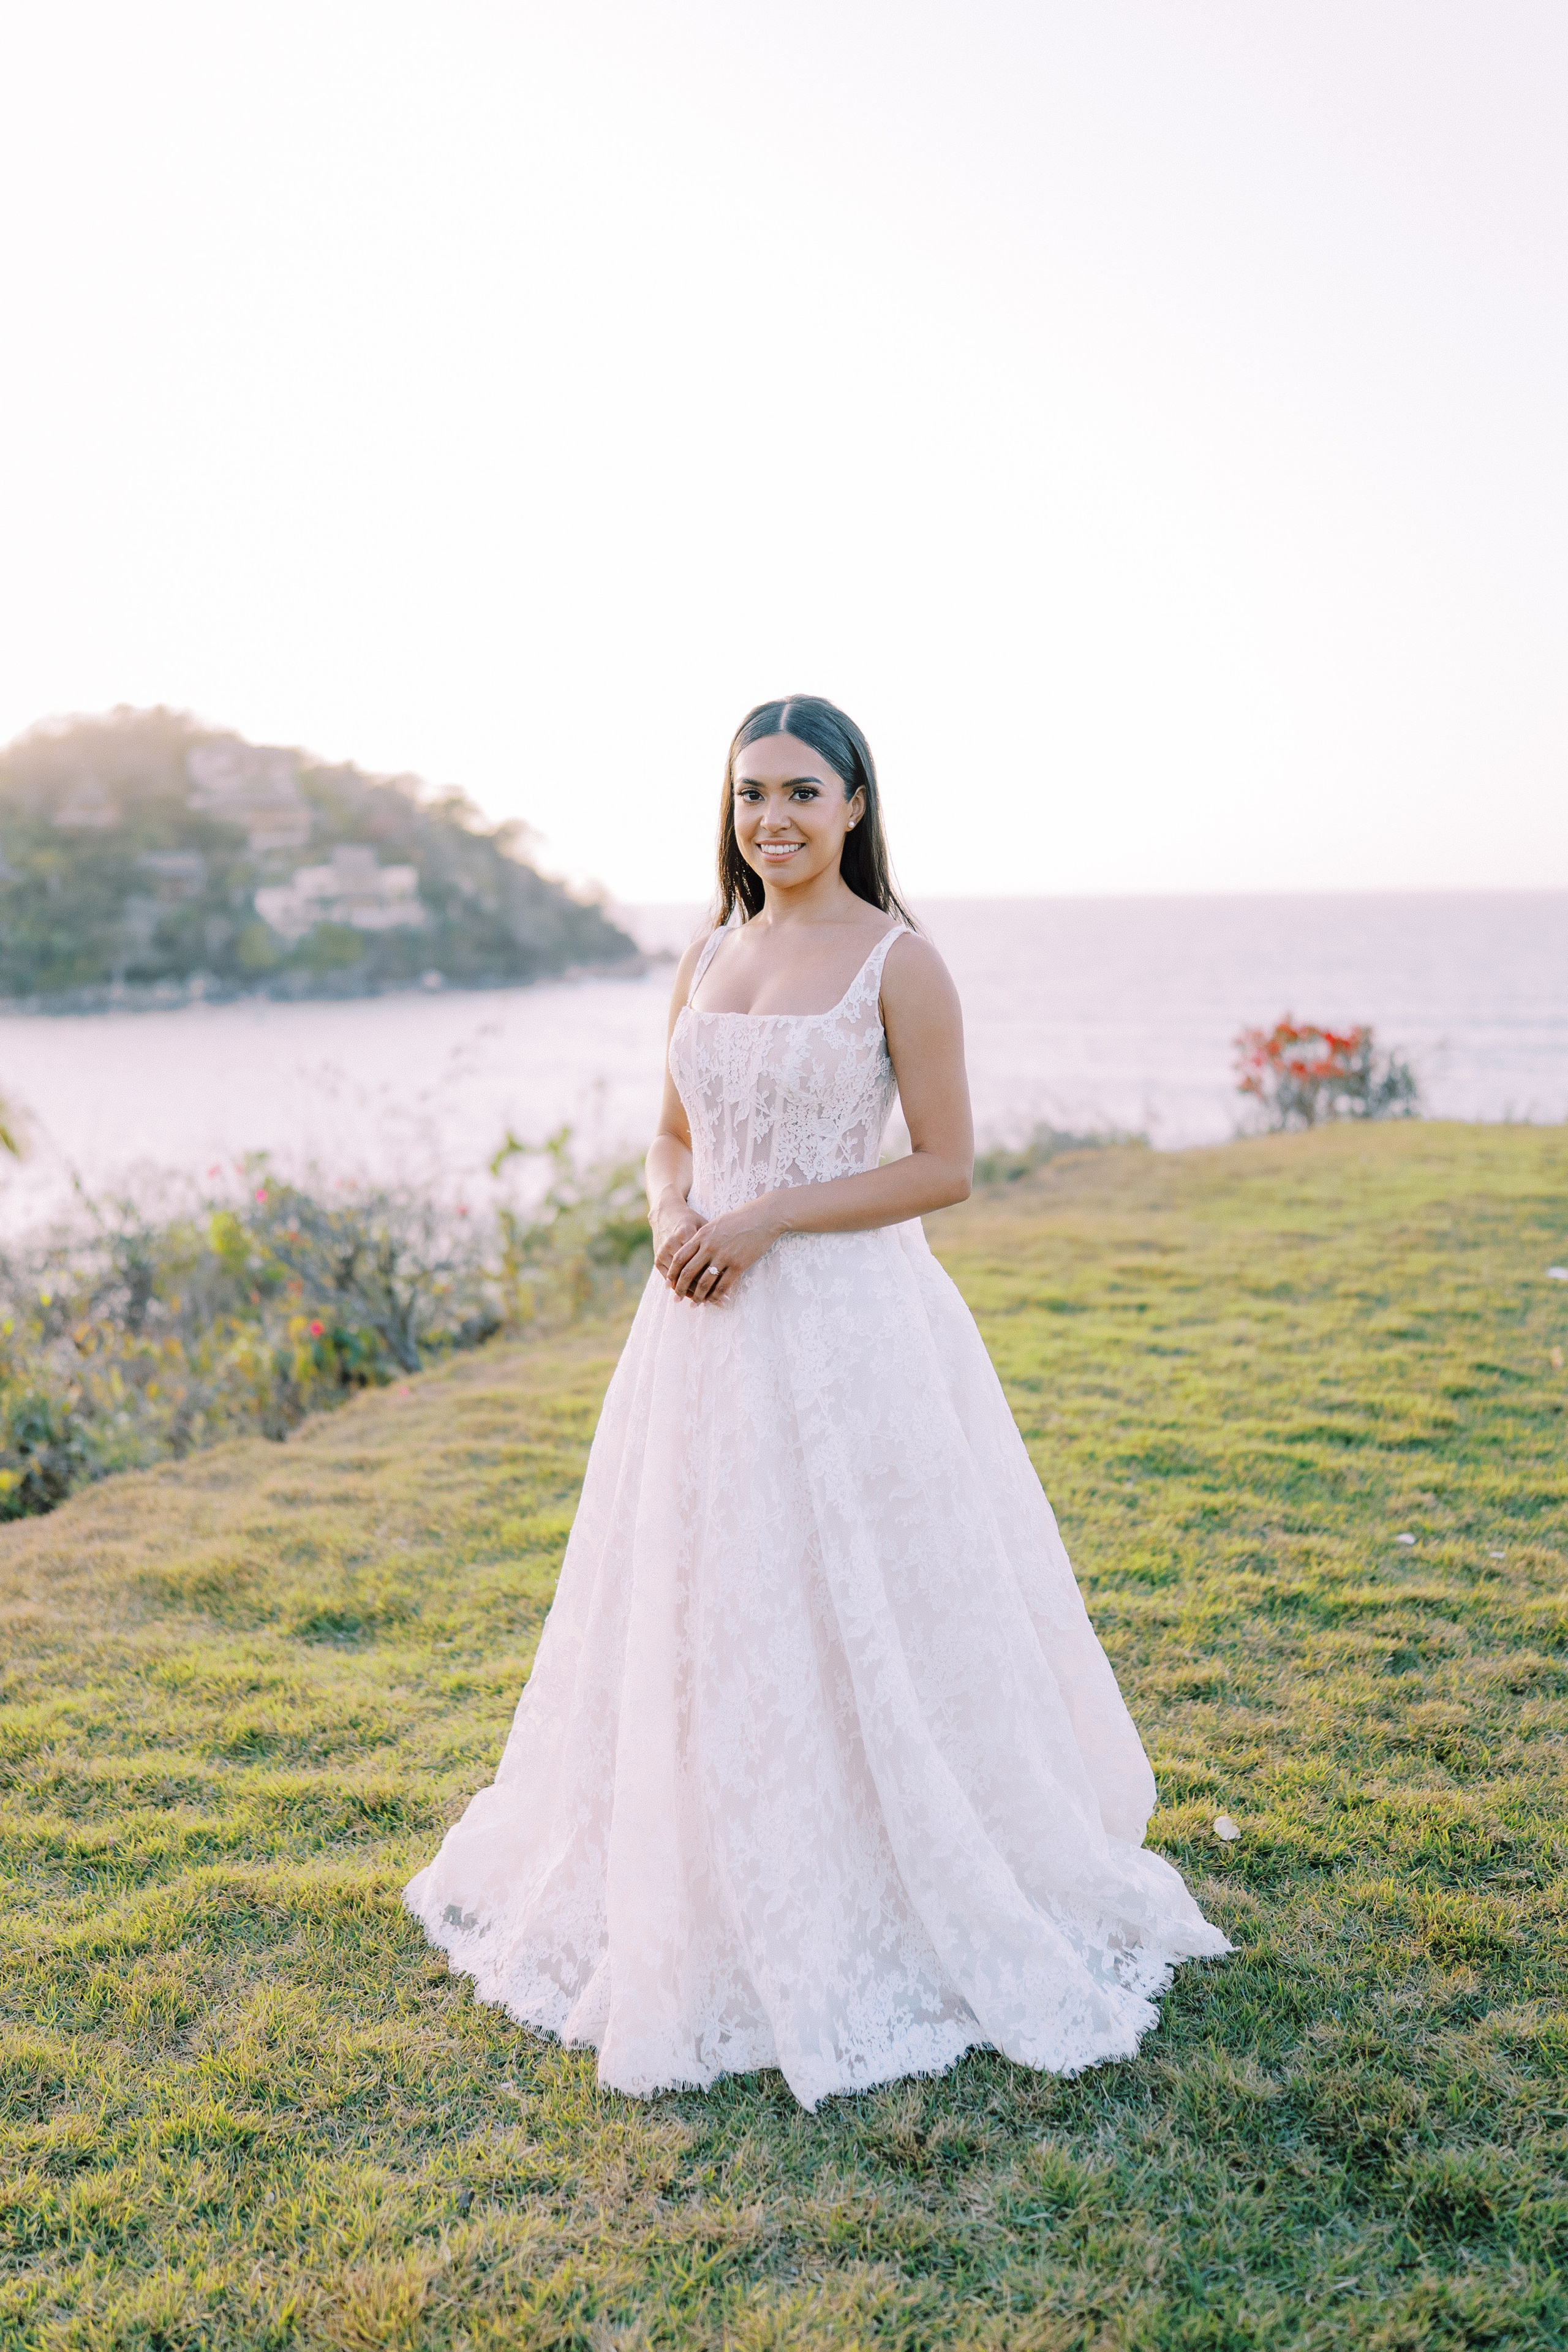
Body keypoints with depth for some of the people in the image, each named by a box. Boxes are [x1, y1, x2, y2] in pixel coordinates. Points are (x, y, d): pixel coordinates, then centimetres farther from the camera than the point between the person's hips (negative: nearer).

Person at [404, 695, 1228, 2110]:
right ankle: (706, 1909, 34)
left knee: (861, 1622, 3)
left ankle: (900, 1917, 24)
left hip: (848, 1324, -6)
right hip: (709, 1330, 6)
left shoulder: (898, 961, -7)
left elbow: (946, 1167, -10)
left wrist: (767, 1217, -16)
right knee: (700, 1619, 13)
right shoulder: (709, 959, 11)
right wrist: (674, 1219, -5)